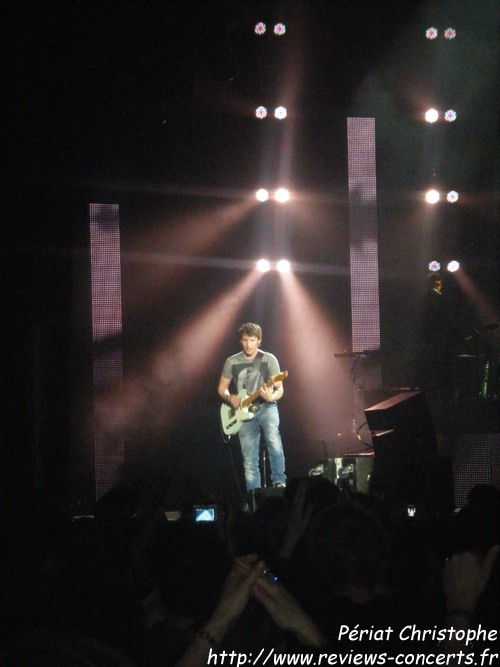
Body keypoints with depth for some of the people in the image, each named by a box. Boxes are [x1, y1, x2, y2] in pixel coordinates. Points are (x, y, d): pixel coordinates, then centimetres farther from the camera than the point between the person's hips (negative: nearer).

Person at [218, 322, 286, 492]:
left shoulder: (269, 359, -1)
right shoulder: (232, 362, 6)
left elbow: (279, 389, -3)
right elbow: (222, 388, 15)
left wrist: (272, 397, -25)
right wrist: (230, 398, -7)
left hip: (266, 407, -3)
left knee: (273, 437, -33)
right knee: (249, 461, -1)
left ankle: (279, 482, -28)